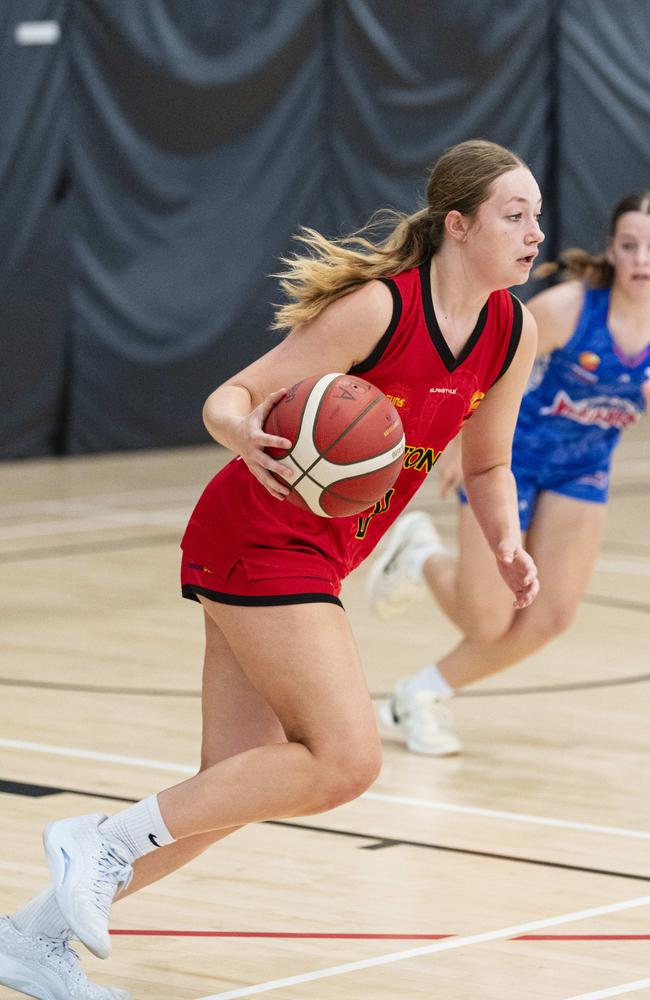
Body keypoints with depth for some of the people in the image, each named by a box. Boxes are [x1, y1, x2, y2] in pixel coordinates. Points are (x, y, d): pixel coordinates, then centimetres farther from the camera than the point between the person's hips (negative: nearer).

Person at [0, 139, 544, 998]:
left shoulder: (514, 333, 2)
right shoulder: (379, 307, -19)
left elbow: (486, 463, 17)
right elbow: (232, 397, -17)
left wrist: (507, 546, -2)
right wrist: (245, 435, -40)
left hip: (315, 560, 8)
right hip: (260, 538, -8)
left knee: (236, 788, 5)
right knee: (345, 760, -18)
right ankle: (105, 842, -8)